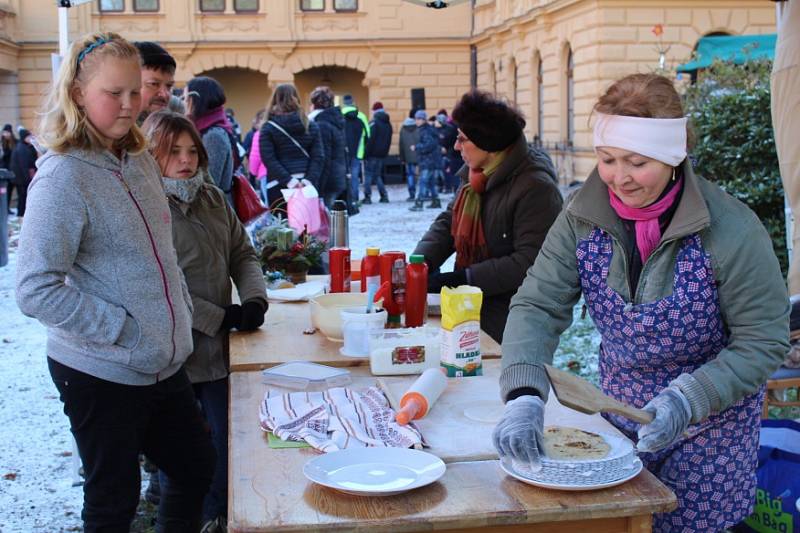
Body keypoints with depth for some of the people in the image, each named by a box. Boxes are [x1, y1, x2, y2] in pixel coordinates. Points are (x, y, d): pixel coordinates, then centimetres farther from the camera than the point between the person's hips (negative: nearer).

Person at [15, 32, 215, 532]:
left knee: (198, 468, 19)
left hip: (165, 363, 7)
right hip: (101, 374, -7)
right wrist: (126, 331, -20)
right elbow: (36, 291, -22)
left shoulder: (140, 158, 6)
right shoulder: (63, 176, -17)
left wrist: (182, 312, 7)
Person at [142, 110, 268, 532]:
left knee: (228, 438, 12)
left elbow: (243, 254, 13)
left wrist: (254, 299, -6)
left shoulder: (213, 199, 9)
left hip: (220, 348, 6)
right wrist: (221, 317, -17)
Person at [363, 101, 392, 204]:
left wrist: (366, 153, -14)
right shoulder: (388, 124, 13)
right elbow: (389, 141, 16)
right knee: (377, 174, 16)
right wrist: (385, 152, 17)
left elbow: (370, 139, -16)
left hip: (372, 153, -7)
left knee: (368, 174, -2)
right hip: (382, 154, 7)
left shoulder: (374, 123, -11)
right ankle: (384, 196, 9)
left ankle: (367, 197, -7)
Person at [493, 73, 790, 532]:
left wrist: (686, 400, -31)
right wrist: (524, 393, -32)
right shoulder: (583, 218, -12)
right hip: (622, 409, 4)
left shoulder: (731, 229, -23)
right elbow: (537, 306, -16)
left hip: (709, 426, -3)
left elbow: (764, 341, -18)